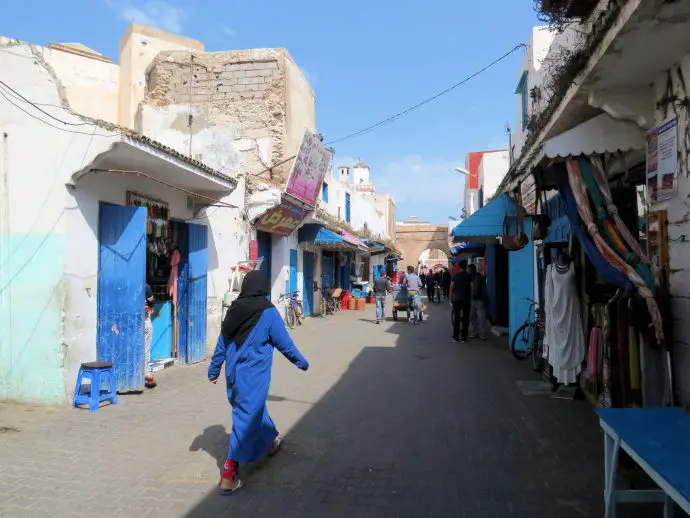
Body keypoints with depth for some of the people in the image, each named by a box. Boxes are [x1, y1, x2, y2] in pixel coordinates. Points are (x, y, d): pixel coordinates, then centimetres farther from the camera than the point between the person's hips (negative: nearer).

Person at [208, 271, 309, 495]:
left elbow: (222, 343, 8)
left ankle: (271, 441, 48)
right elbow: (284, 343, -7)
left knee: (255, 410, 25)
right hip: (253, 376, -6)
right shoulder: (268, 311, -14)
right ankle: (228, 476, 4)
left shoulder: (234, 310, 1)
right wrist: (301, 362, 9)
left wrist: (214, 370, 19)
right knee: (246, 419, 1)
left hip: (234, 373, 6)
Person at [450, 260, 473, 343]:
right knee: (465, 318, 5)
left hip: (456, 299, 1)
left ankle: (455, 336, 8)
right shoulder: (469, 276, -2)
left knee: (456, 318, 6)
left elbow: (451, 288, -2)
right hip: (466, 299, -1)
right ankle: (463, 337, 5)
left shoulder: (455, 276, -1)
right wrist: (471, 299, 4)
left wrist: (451, 298, 5)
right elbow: (471, 288, -4)